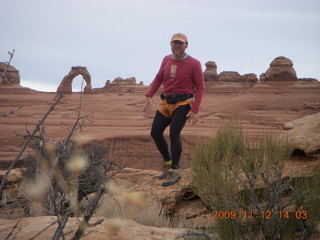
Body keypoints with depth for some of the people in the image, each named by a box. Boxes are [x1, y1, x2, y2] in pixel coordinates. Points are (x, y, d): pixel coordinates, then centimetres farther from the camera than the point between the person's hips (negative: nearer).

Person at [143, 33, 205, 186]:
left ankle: (174, 172, -11)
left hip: (183, 103, -6)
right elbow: (159, 78, 18)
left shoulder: (194, 64, -6)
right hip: (166, 103, 6)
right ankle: (167, 163, 21)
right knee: (155, 133, 0)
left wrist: (194, 111, -13)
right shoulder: (167, 60, 9)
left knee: (174, 134, -18)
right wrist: (149, 96, 4)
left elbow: (200, 87, -5)